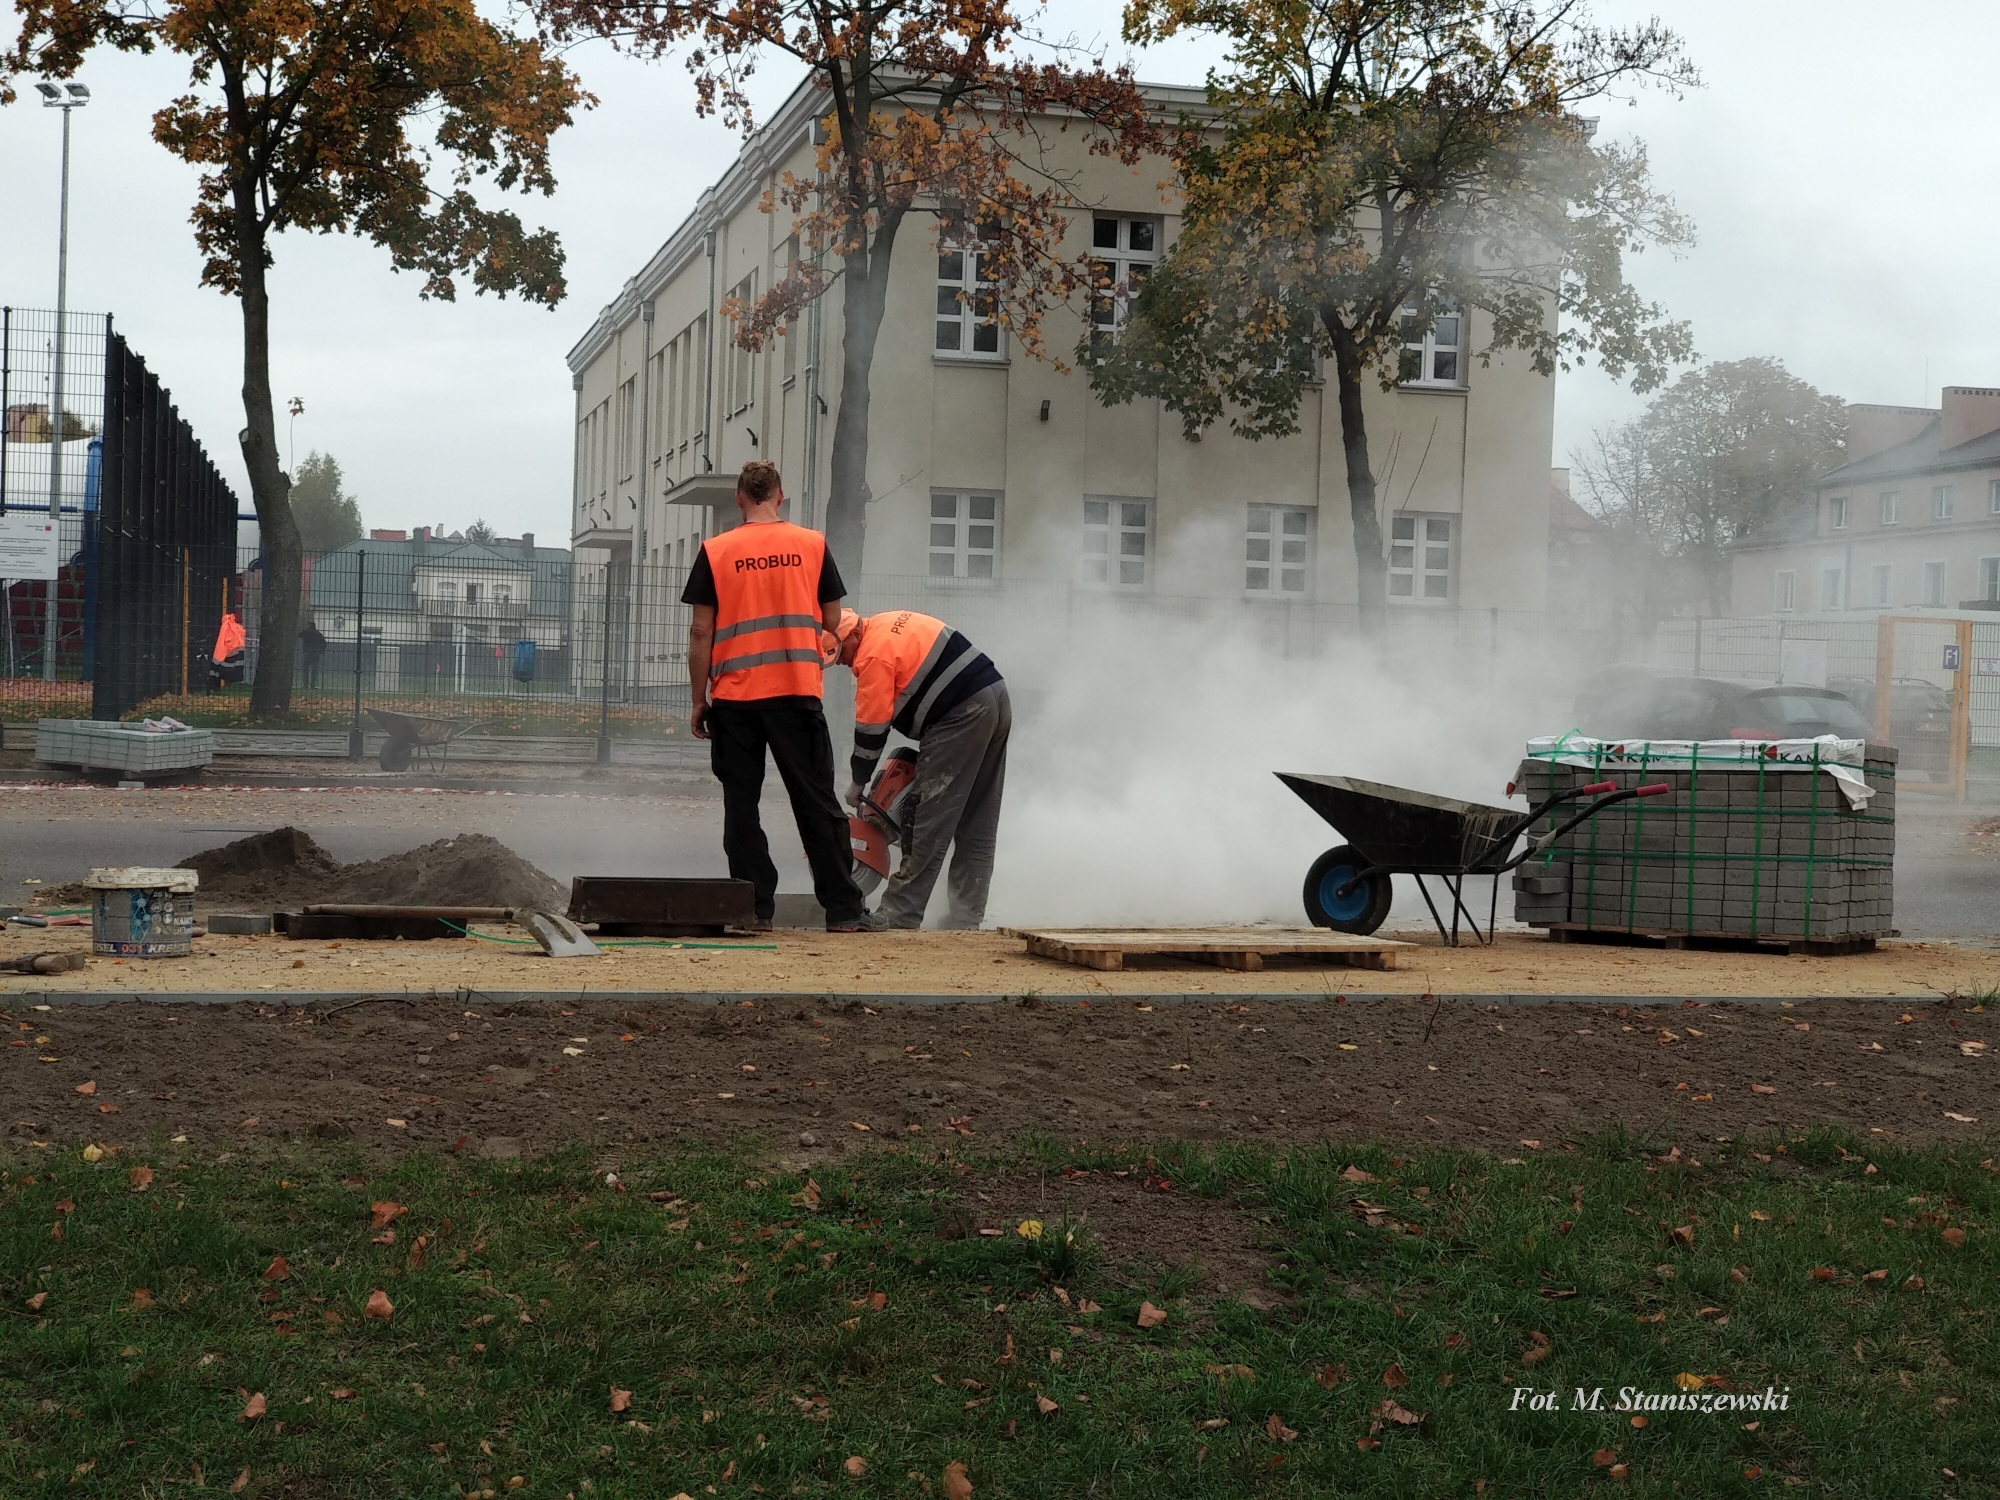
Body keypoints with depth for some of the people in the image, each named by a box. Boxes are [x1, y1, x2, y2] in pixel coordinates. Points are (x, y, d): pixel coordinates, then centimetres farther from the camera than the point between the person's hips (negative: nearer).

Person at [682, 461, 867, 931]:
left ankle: (755, 908, 5)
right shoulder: (812, 545, 3)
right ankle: (842, 910, 6)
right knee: (816, 803, 6)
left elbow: (700, 631, -1)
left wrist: (698, 700, 5)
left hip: (734, 698, -1)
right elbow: (832, 620, 9)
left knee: (741, 805, 7)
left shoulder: (715, 552, 0)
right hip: (798, 692, 1)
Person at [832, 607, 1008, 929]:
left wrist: (858, 784, 5)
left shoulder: (874, 655, -11)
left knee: (930, 821, -7)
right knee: (977, 827, 10)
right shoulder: (892, 624, 17)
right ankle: (966, 916, 13)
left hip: (962, 715, -10)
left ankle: (900, 914, -5)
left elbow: (871, 728, -8)